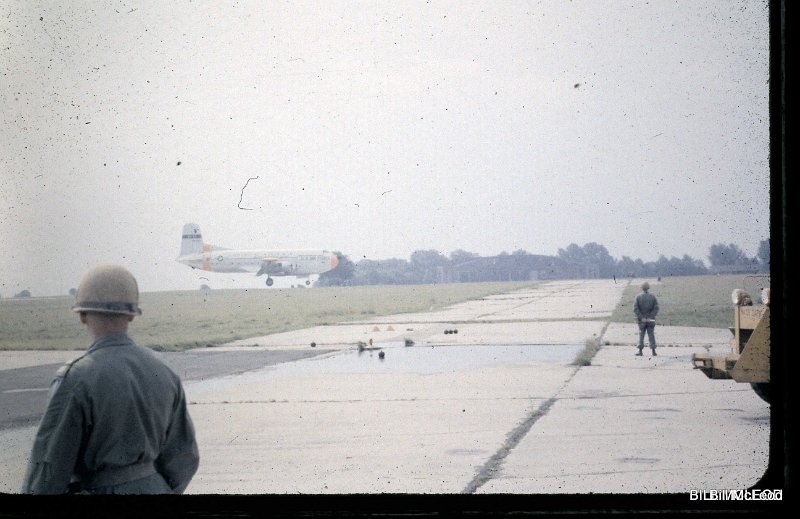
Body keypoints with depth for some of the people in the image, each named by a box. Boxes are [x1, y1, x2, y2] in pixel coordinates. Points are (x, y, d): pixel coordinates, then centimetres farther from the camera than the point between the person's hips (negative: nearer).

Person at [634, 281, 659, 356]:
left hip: (641, 320, -1)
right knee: (651, 335, 6)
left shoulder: (638, 297, -4)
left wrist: (641, 318, -11)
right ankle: (653, 351, 3)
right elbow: (656, 308, -8)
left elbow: (635, 309, -11)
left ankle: (640, 351, 7)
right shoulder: (653, 297, -2)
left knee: (641, 335, 8)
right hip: (651, 320, 1)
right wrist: (650, 317, -10)